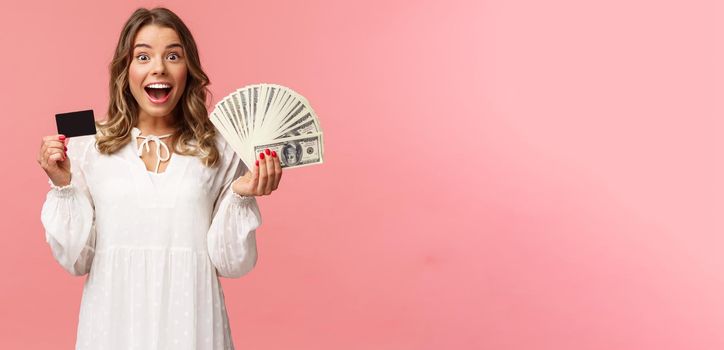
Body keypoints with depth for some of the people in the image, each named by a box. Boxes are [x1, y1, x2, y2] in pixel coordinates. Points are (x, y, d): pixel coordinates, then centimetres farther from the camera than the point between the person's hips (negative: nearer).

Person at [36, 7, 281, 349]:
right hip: (113, 321, 1)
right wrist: (63, 186, -11)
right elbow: (76, 260, 0)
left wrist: (241, 197, -15)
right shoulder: (88, 147, -2)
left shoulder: (220, 151, -3)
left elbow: (231, 264, -2)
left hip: (189, 321, 0)